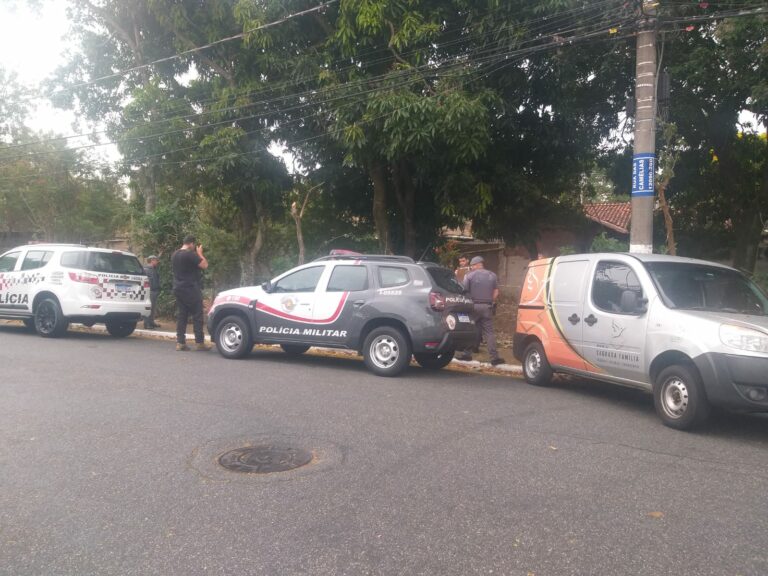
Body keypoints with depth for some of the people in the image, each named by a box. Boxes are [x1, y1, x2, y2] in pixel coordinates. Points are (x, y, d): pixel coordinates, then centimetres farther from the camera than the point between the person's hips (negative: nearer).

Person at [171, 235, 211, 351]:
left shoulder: (174, 255, 12)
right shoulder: (190, 254, -15)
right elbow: (204, 265, -15)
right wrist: (200, 253, 0)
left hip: (178, 288, 8)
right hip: (191, 289, -8)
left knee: (181, 315, 8)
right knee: (197, 315, -1)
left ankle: (180, 342, 7)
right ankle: (199, 342, 0)